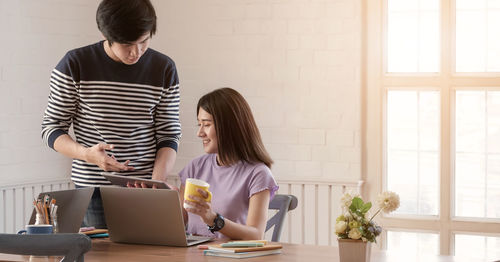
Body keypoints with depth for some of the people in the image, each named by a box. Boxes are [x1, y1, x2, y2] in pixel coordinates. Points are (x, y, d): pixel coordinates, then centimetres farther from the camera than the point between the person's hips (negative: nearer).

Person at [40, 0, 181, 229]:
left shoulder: (164, 69, 2)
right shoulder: (75, 65, -4)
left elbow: (168, 136, 3)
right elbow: (51, 128, 1)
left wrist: (156, 185, -14)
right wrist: (87, 154, -18)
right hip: (92, 190, -1)